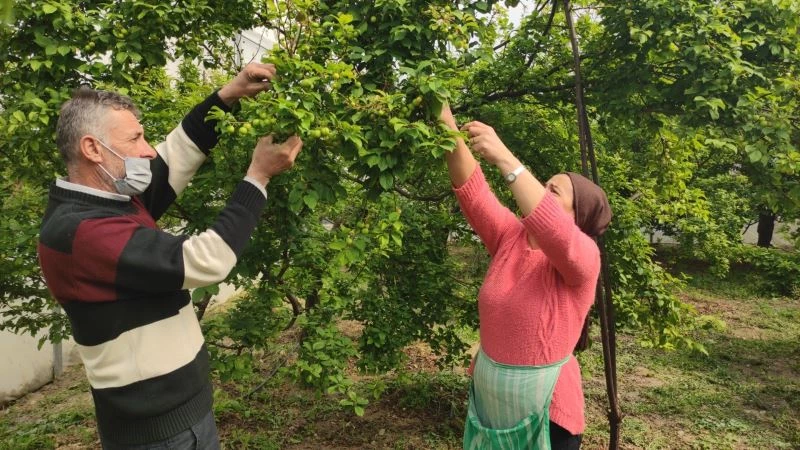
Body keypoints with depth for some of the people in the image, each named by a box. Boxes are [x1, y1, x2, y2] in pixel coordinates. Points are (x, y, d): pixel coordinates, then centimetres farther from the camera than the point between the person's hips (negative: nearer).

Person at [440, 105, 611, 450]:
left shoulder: (583, 256, -17)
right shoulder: (510, 237, -2)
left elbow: (554, 232, -40)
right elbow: (472, 189, -13)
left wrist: (505, 160, -45)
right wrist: (448, 127, -26)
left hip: (545, 410, -5)